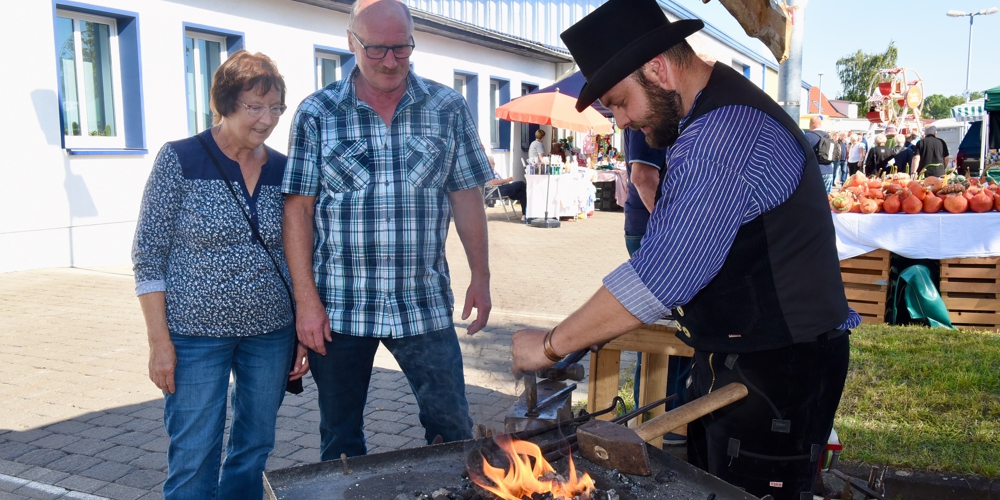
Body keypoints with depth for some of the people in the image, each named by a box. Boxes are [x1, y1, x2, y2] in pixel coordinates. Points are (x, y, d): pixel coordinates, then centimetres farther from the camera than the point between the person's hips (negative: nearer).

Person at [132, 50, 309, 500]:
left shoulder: (283, 169, 4)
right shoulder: (180, 160, -7)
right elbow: (149, 255, -6)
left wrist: (303, 333, 7)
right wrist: (159, 341, -9)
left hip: (271, 335, 4)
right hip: (197, 336, -3)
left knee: (254, 452, 14)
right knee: (193, 461, 4)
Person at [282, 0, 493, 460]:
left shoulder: (448, 108, 2)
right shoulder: (316, 114, -1)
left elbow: (466, 198, 5)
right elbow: (298, 209, -3)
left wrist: (480, 276, 2)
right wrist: (307, 301, -8)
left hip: (424, 302, 1)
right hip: (339, 306, 0)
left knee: (452, 425, 6)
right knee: (340, 439, 13)